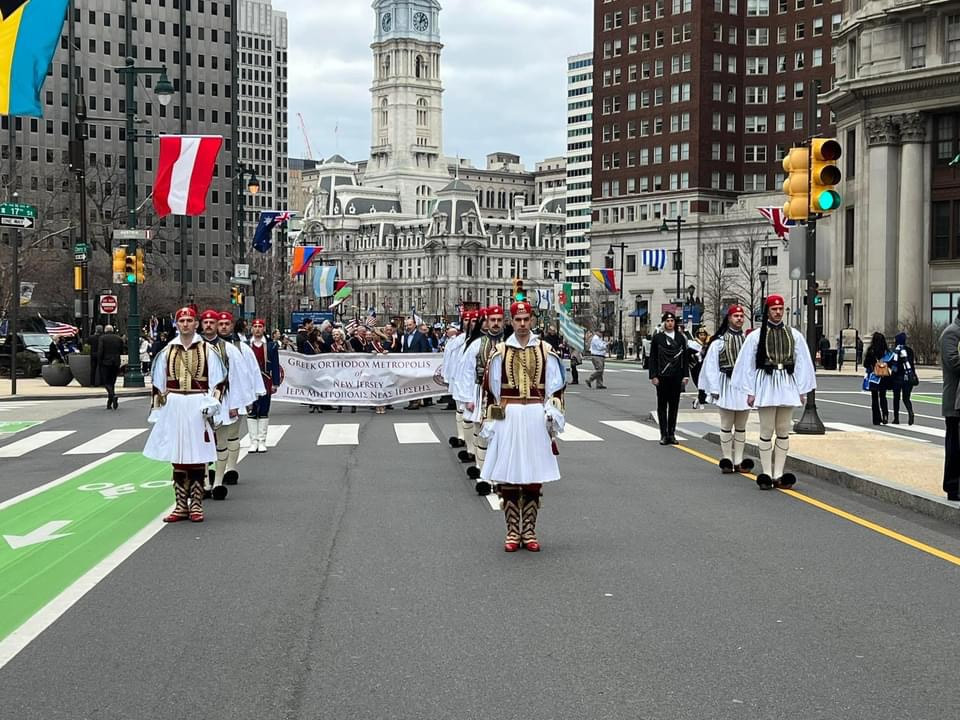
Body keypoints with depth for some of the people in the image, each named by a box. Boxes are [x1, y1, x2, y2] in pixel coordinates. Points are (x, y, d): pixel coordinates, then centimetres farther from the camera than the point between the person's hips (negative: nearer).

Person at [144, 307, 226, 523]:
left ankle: (196, 505, 8)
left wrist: (211, 404, -10)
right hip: (174, 407, 2)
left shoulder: (207, 350, 2)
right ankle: (181, 505, 12)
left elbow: (218, 381, 2)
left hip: (198, 408, -2)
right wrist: (157, 411, 9)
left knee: (198, 457, 1)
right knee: (177, 458, 5)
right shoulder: (167, 352, 9)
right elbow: (158, 385, 12)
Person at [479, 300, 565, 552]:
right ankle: (512, 532, 11)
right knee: (507, 478, 1)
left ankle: (529, 532, 14)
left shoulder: (545, 351, 5)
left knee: (534, 479, 5)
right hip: (508, 417, -1)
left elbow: (556, 387, 6)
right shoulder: (500, 352, 3)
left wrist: (552, 415, -2)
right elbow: (490, 389, 5)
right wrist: (491, 421, 2)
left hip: (536, 417, 1)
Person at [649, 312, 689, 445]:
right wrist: (653, 376, -7)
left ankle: (671, 434, 13)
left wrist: (685, 376, 0)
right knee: (662, 406, 3)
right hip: (662, 378, -2)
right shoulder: (657, 338, 1)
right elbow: (652, 358, 0)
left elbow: (685, 358, 6)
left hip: (676, 377, 2)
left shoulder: (681, 337, 6)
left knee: (674, 406, 6)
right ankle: (664, 434, 7)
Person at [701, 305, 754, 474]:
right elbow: (711, 366, -2)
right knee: (726, 426, 3)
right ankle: (727, 460, 10)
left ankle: (738, 461, 15)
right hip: (727, 386, -3)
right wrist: (714, 389, -6)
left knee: (741, 427, 9)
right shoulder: (719, 341, -2)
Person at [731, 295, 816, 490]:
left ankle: (778, 474, 10)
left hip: (787, 385, 3)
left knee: (783, 431, 5)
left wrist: (802, 391, 6)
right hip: (766, 384, -3)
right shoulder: (756, 336, 1)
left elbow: (802, 363, 9)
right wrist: (750, 392, -1)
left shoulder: (794, 335, 8)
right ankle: (766, 474, 4)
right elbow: (747, 364, 2)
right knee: (766, 431, -1)